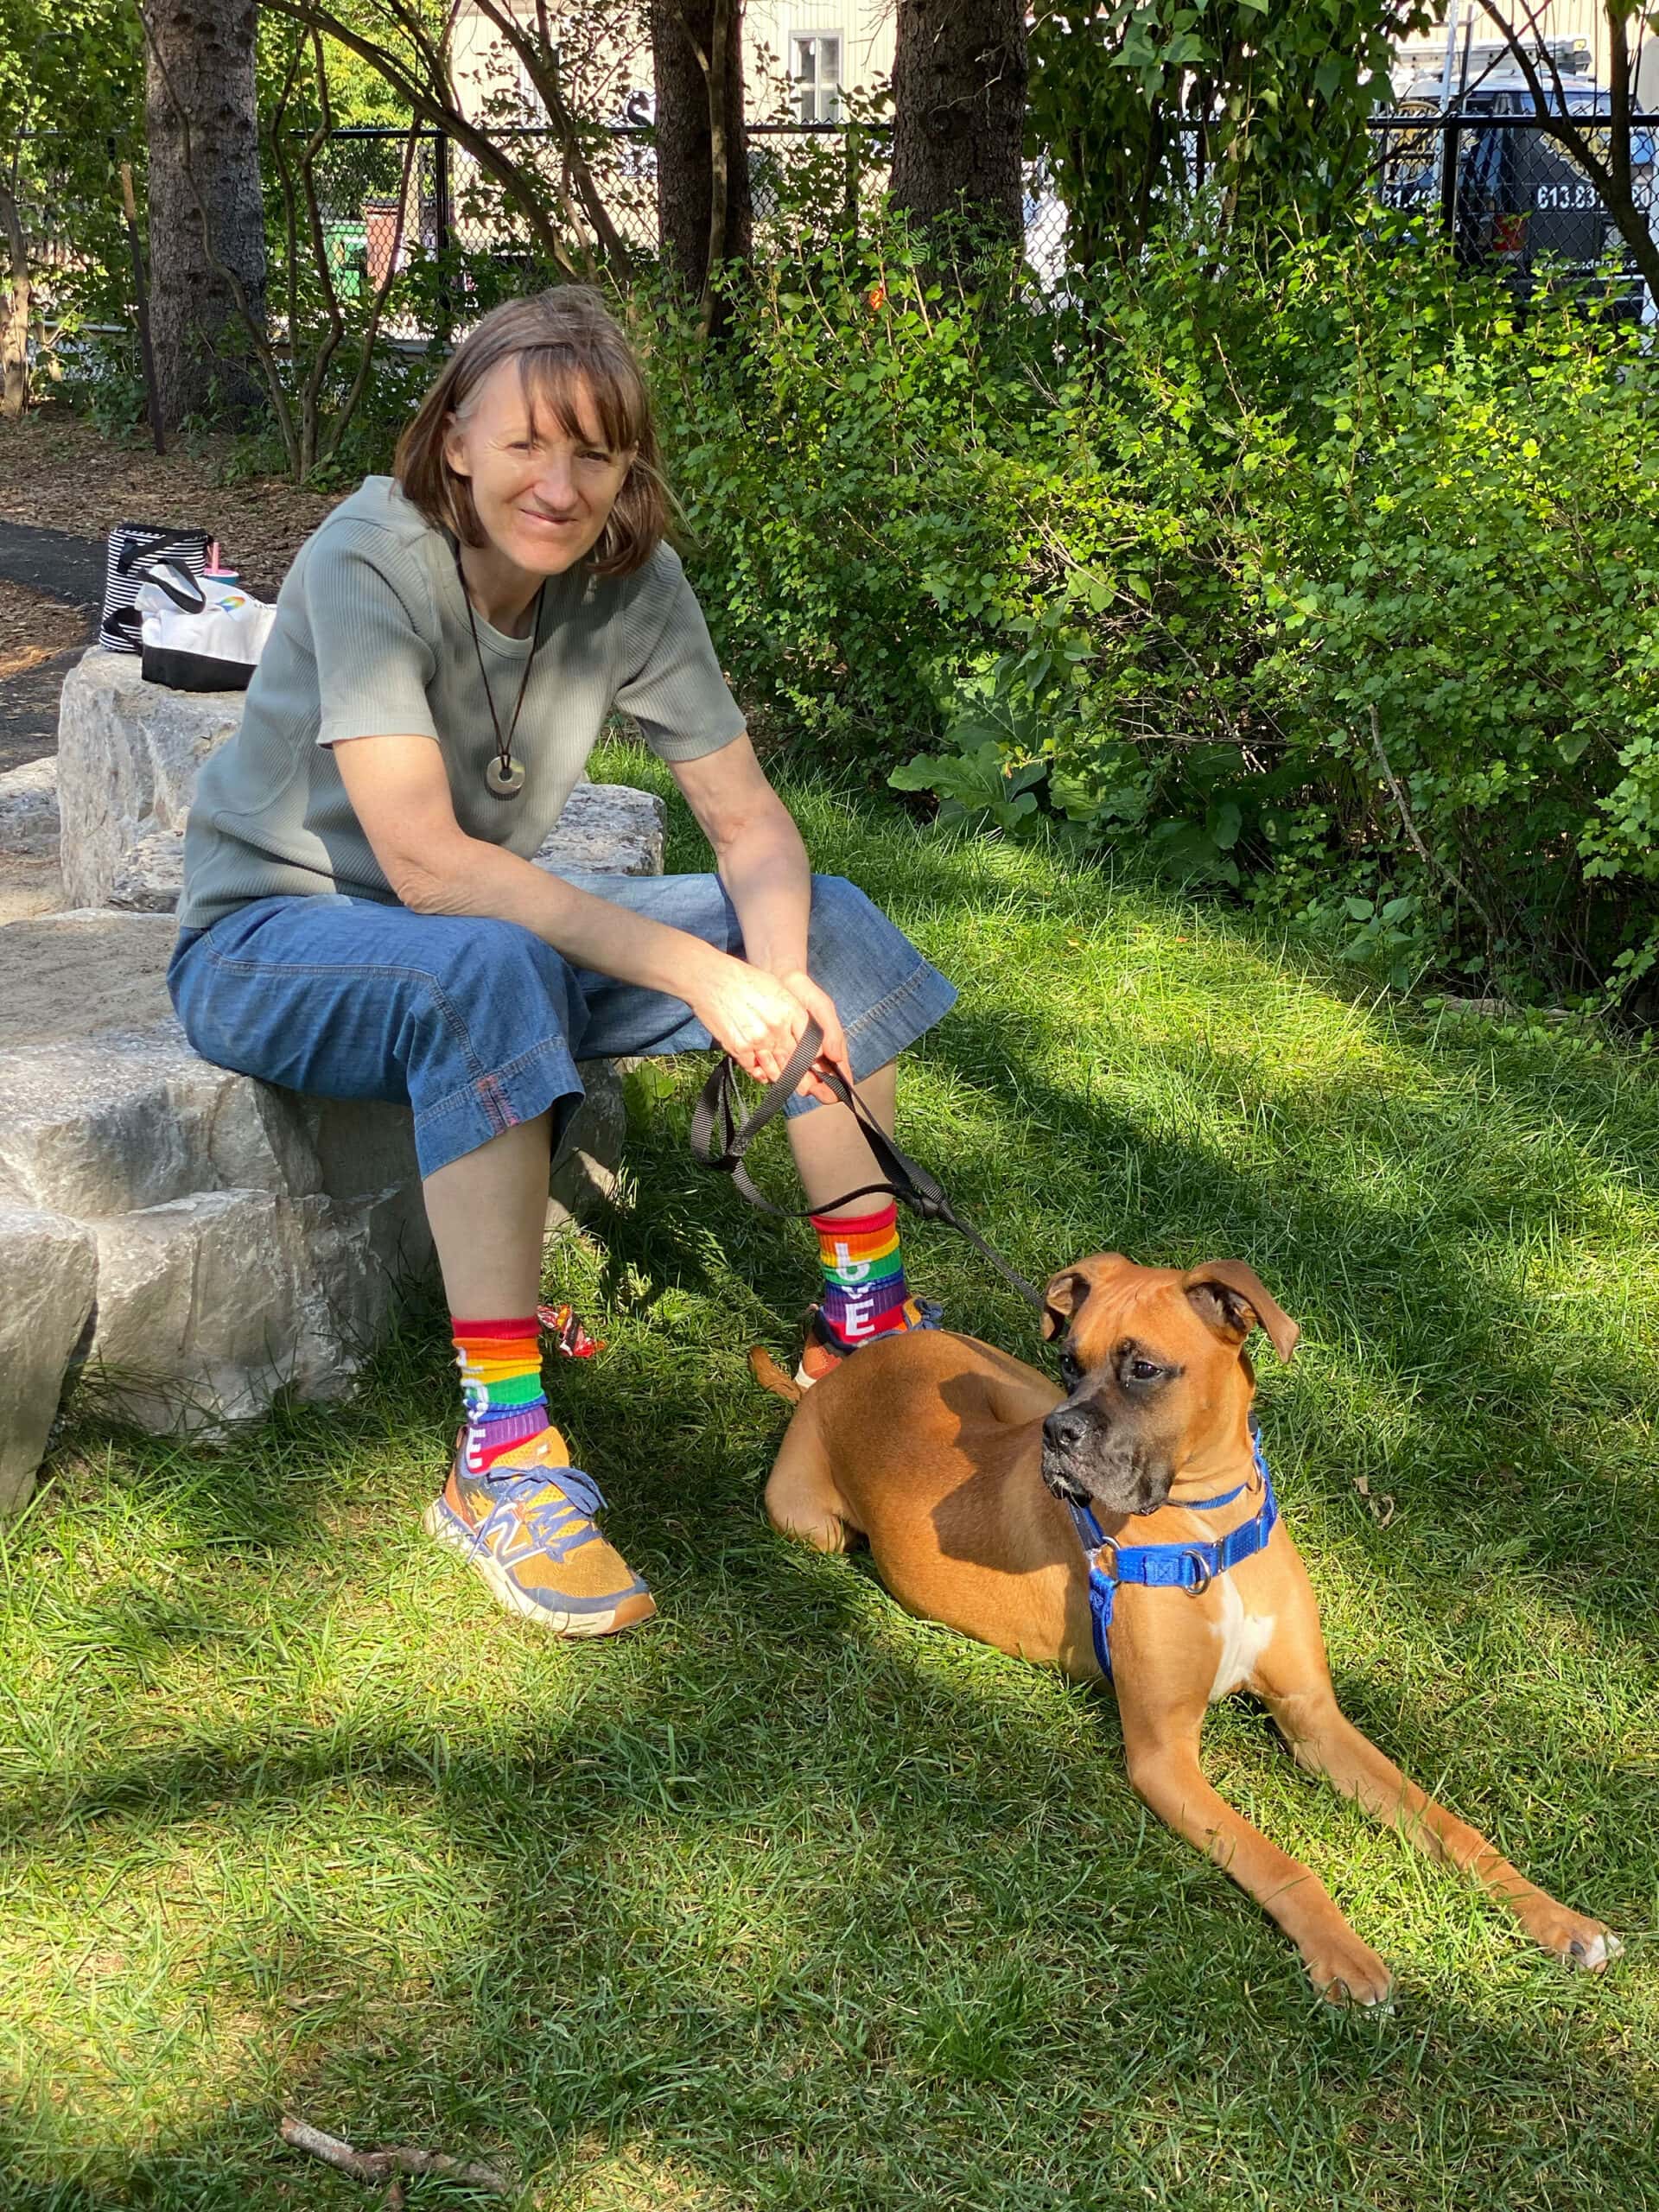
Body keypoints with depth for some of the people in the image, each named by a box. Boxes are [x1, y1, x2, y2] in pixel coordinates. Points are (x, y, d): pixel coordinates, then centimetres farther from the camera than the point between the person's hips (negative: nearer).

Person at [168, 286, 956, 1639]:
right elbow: (425, 863, -34)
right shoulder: (371, 562, -26)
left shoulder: (633, 579, -9)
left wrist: (777, 973, -29)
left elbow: (751, 822, -7)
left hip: (493, 924, 6)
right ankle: (503, 1450, -34)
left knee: (830, 923, -5)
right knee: (490, 972, -40)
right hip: (272, 936, -6)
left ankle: (867, 1321, 5)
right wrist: (697, 972, -37)